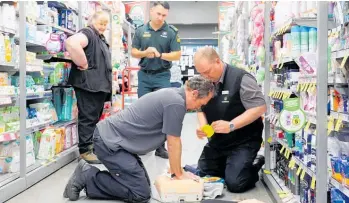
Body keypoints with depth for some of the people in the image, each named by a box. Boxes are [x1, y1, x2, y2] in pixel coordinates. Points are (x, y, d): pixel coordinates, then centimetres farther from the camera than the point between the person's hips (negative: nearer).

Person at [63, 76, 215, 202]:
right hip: (109, 142, -10)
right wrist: (179, 174, 3)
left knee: (143, 183, 13)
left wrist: (175, 168, 19)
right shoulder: (176, 103, -19)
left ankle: (87, 173, 14)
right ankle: (86, 177, -2)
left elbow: (172, 141, 19)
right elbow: (173, 143, -11)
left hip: (111, 136, 10)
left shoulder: (173, 94, 12)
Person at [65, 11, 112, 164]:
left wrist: (107, 84, 20)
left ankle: (92, 145, 25)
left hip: (99, 84, 10)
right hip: (88, 84, -10)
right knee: (88, 117, -6)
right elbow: (71, 43, -31)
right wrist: (83, 64, -22)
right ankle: (85, 150, 0)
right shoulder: (88, 33, -10)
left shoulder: (100, 38, 20)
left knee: (95, 117, 15)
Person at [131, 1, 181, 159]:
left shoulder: (171, 32, -2)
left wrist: (160, 54, -21)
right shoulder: (141, 31, 4)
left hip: (162, 76, -2)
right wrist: (145, 53, -14)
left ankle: (160, 146, 5)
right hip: (144, 75, 2)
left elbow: (177, 55, -6)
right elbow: (133, 52, 7)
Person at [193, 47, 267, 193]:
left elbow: (259, 107, -22)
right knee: (200, 176, 11)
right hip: (217, 141, 7)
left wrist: (230, 125, -29)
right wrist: (202, 126, -13)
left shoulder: (240, 78, -19)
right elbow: (201, 109, 10)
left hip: (243, 141, -7)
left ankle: (255, 166, 14)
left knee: (234, 183, -17)